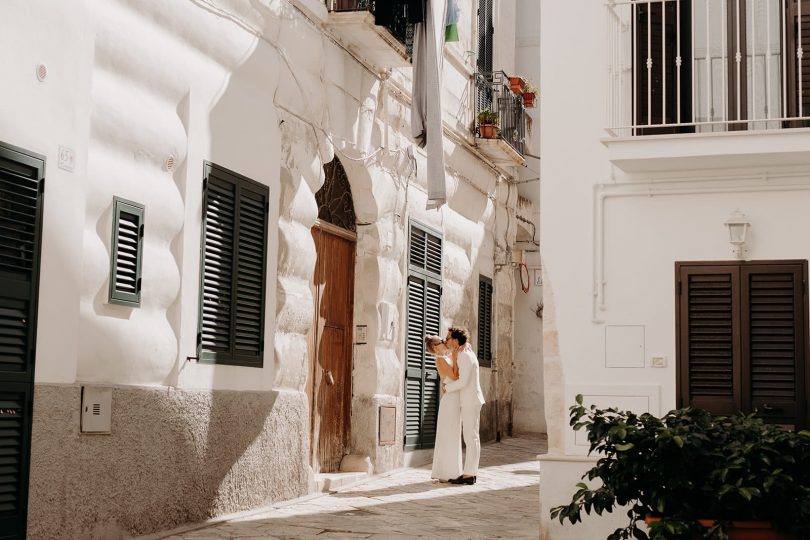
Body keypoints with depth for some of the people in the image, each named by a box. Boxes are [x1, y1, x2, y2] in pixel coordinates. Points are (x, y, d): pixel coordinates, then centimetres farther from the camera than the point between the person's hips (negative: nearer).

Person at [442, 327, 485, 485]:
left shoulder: (465, 357, -18)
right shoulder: (466, 352, 12)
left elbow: (463, 382, -25)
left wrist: (447, 387, -9)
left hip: (470, 401, -10)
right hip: (470, 401, 10)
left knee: (471, 438, -8)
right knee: (472, 438, 10)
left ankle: (469, 474, -8)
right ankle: (471, 472, 12)